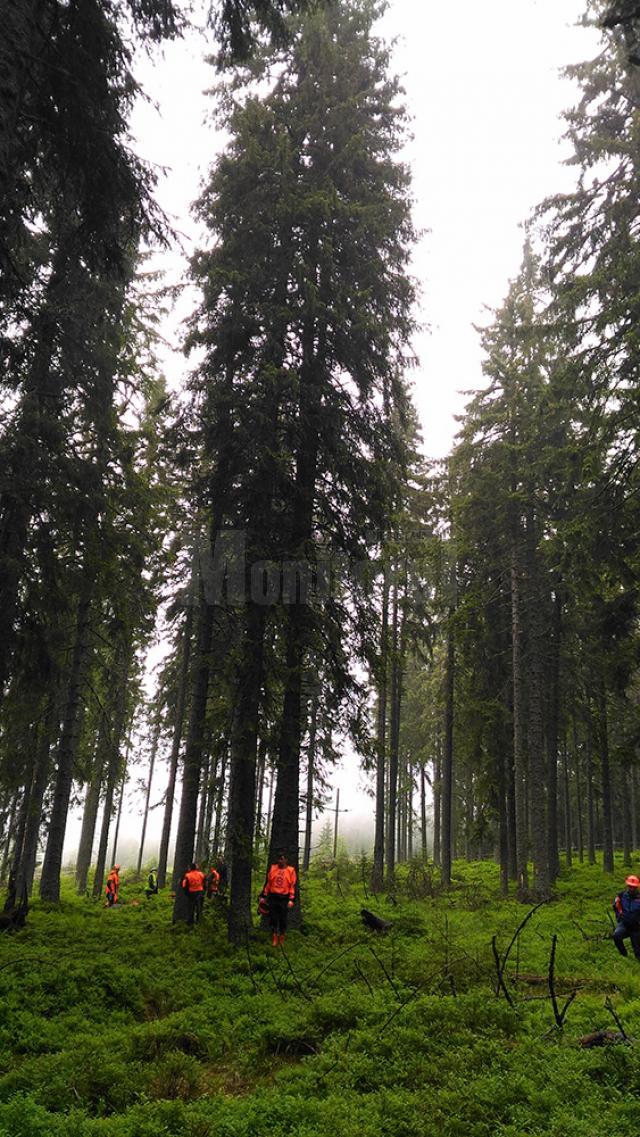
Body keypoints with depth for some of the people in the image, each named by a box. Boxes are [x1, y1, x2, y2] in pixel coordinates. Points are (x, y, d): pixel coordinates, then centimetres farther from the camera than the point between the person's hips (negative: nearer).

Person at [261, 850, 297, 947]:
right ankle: (274, 938, 20)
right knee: (273, 918, 6)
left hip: (284, 899, -2)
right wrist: (263, 896, 9)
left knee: (283, 920, 4)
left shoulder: (291, 870, -2)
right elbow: (267, 883, 11)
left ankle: (282, 938, 21)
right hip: (273, 898, 2)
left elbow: (293, 886, -3)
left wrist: (291, 900, -9)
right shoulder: (272, 868, 6)